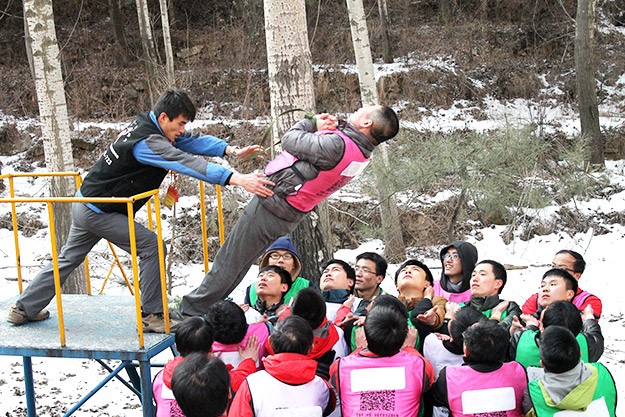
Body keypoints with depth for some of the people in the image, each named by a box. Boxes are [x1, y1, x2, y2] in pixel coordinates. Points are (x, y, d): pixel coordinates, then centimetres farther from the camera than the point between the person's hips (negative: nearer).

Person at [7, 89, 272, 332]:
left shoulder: (147, 125, 0)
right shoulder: (147, 141, -28)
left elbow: (193, 142, -2)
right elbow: (186, 162, -39)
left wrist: (232, 150, -16)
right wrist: (236, 179, -46)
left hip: (84, 205, 10)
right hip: (99, 211, -10)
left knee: (69, 258, 20)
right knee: (152, 247, -10)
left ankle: (24, 309, 30)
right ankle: (151, 315, -5)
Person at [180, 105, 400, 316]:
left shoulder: (337, 144, -30)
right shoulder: (363, 153, -2)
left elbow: (290, 141, -17)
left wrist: (313, 123, 0)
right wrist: (333, 127, -9)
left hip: (272, 202, -9)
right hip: (289, 217, 9)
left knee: (229, 260, 3)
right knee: (241, 263, 21)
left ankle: (192, 311, 12)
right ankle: (206, 306, 31)